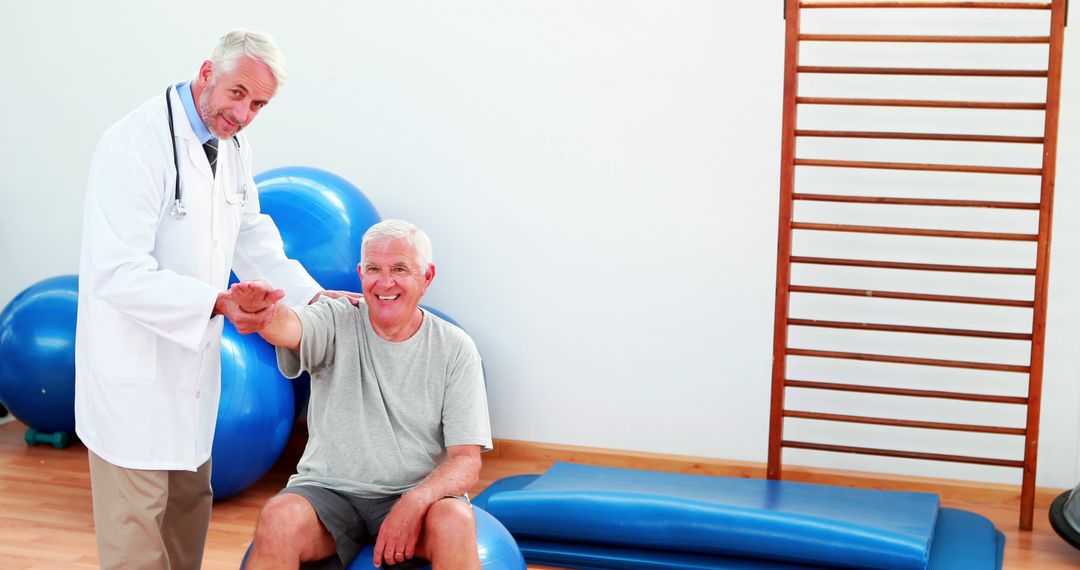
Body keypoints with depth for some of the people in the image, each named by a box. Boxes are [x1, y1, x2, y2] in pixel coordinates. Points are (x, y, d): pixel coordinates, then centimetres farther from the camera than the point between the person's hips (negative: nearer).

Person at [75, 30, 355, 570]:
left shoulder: (232, 145, 4)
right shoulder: (135, 144, -23)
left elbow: (252, 236, 16)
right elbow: (119, 274, -28)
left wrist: (312, 296, 5)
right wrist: (217, 303, -36)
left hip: (192, 358, 8)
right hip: (134, 367, -8)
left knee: (190, 501, 18)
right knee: (137, 524, 0)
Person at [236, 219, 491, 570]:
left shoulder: (455, 349, -1)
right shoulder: (337, 323, -1)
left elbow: (466, 461, -6)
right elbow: (286, 328, -26)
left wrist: (415, 502, -26)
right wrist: (261, 311, -51)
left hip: (418, 494, 0)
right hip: (330, 490, 1)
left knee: (455, 522, -32)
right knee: (279, 520, -30)